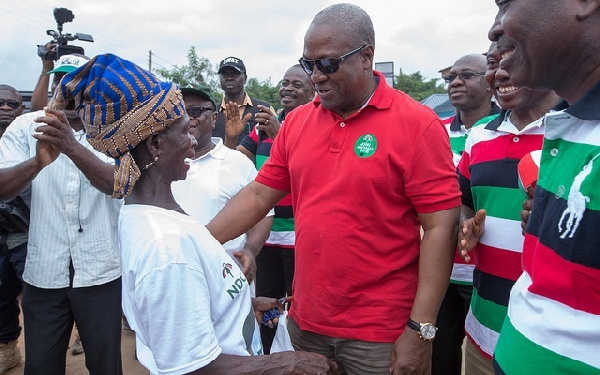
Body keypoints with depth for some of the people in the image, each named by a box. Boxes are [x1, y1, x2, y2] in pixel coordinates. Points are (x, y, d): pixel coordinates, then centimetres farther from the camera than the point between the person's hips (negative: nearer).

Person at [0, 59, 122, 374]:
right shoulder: (25, 127, -1)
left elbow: (114, 183, -21)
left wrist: (72, 147, -37)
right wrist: (38, 162, -32)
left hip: (101, 273, -1)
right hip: (43, 273, 2)